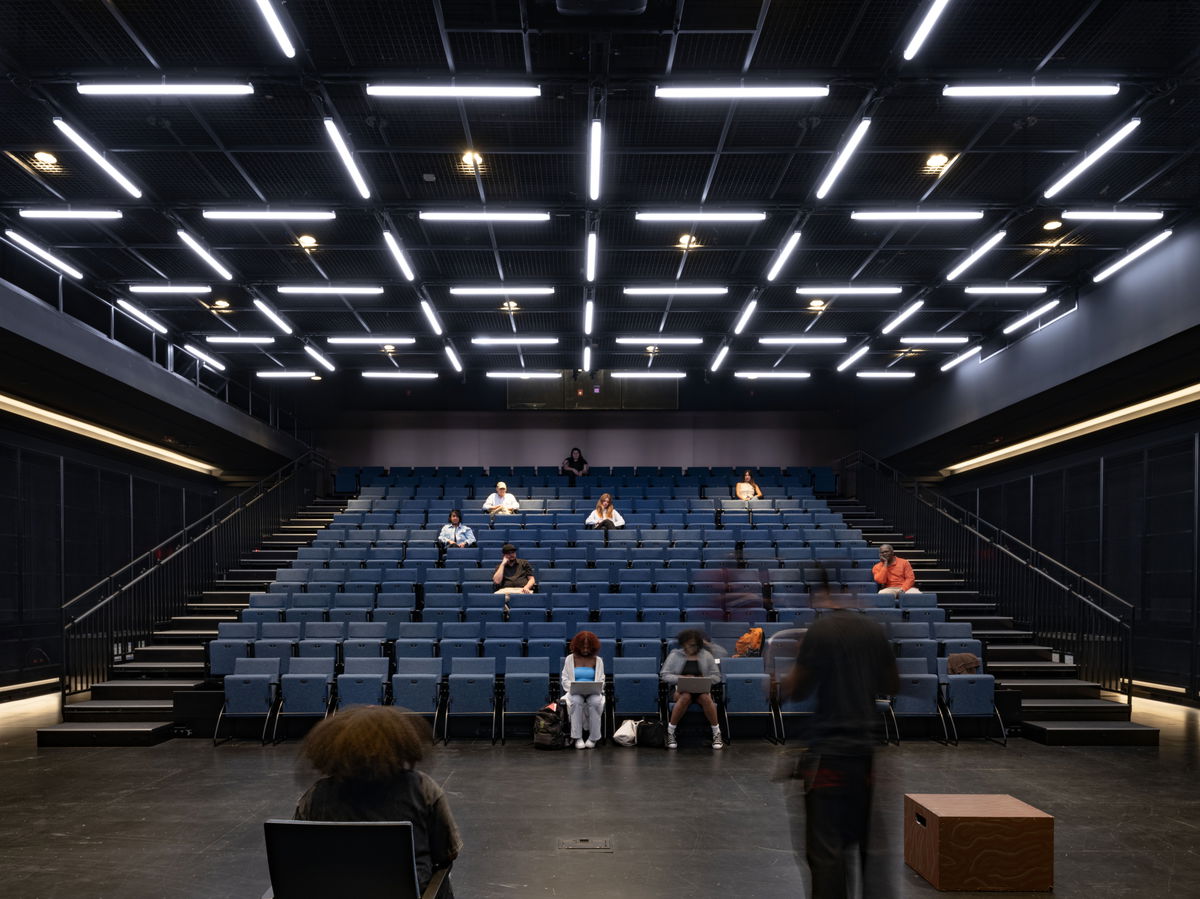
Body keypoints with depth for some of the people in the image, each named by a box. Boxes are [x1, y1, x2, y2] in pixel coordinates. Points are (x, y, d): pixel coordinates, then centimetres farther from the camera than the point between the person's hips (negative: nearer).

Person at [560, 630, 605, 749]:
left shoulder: (598, 660, 10)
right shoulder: (570, 659, 8)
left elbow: (601, 681, 8)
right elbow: (564, 679, 5)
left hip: (593, 691, 0)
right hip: (574, 691, 0)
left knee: (595, 702, -36)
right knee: (577, 701, -37)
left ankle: (593, 738, -26)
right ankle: (577, 738, -31)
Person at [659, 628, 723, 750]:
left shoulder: (706, 655, 10)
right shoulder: (675, 655, 7)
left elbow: (716, 676, 8)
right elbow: (664, 674, 1)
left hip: (702, 689, 1)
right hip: (682, 689, -1)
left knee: (706, 698, -34)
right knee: (685, 697, -37)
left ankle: (717, 734, -23)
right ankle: (670, 733, -27)